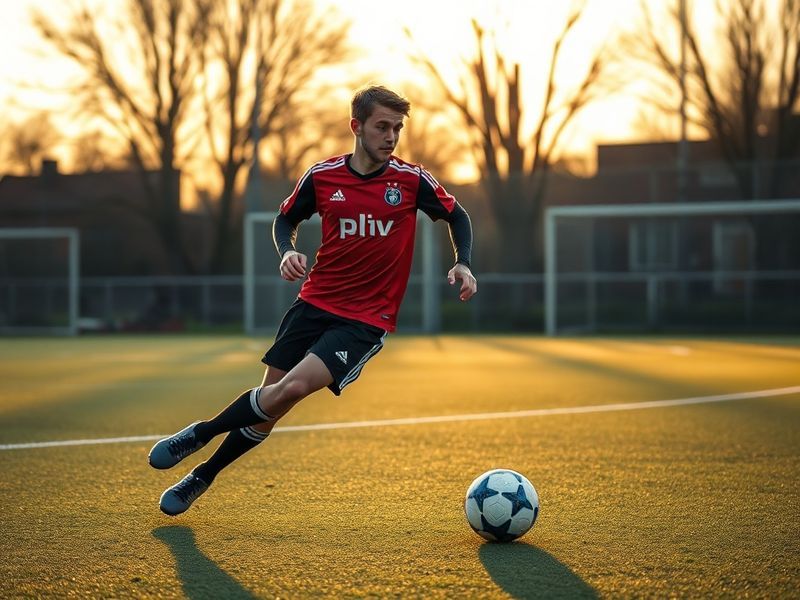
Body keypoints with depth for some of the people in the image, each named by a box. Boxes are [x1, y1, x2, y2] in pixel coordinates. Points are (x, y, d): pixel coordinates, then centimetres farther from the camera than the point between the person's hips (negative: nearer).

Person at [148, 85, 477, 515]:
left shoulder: (411, 181, -5)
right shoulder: (322, 176, -1)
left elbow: (457, 216, 11)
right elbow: (286, 218, 16)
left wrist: (462, 264, -4)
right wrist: (287, 251, -5)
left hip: (367, 320, -2)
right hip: (315, 303, 2)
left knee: (295, 386, -22)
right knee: (273, 394, 0)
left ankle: (200, 434, -3)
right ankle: (200, 479, 21)